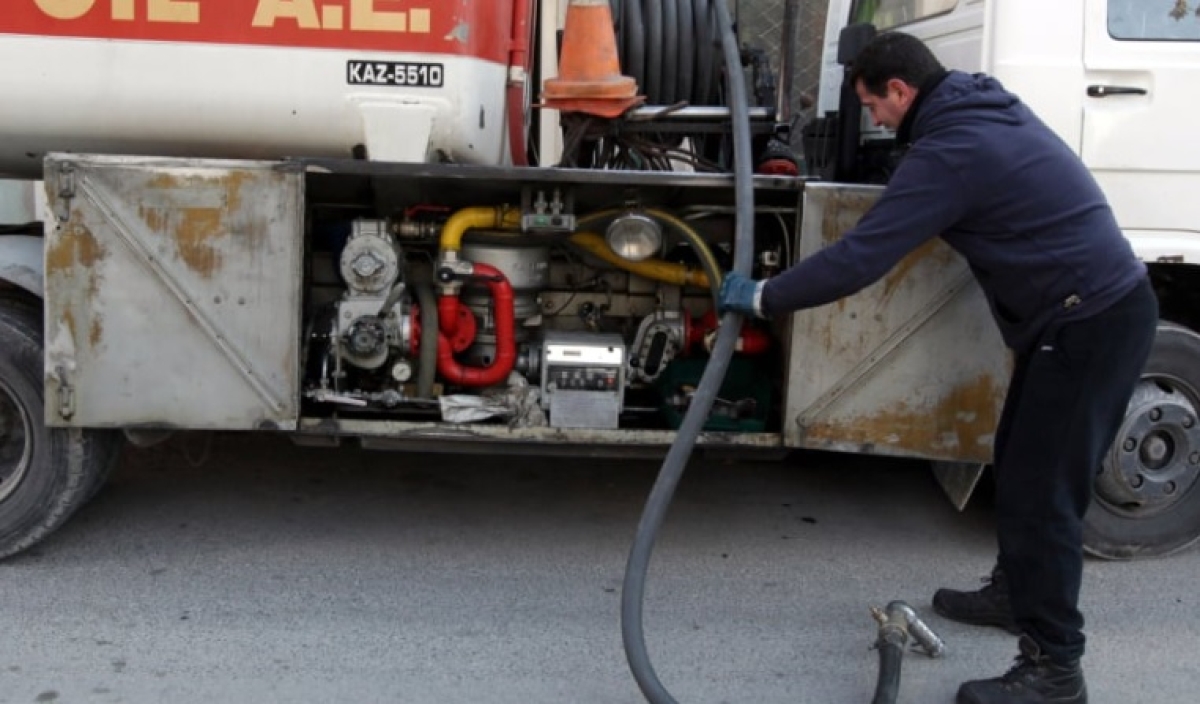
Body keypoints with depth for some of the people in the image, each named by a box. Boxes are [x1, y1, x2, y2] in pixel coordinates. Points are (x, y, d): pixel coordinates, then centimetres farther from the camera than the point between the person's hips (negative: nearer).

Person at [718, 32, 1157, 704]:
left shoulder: (948, 151, -21)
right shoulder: (982, 104, 9)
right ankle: (1016, 591, 37)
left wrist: (762, 296, -13)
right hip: (1089, 307, 10)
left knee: (1042, 487, -6)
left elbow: (857, 259, -23)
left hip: (1092, 322, -10)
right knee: (1020, 462, 20)